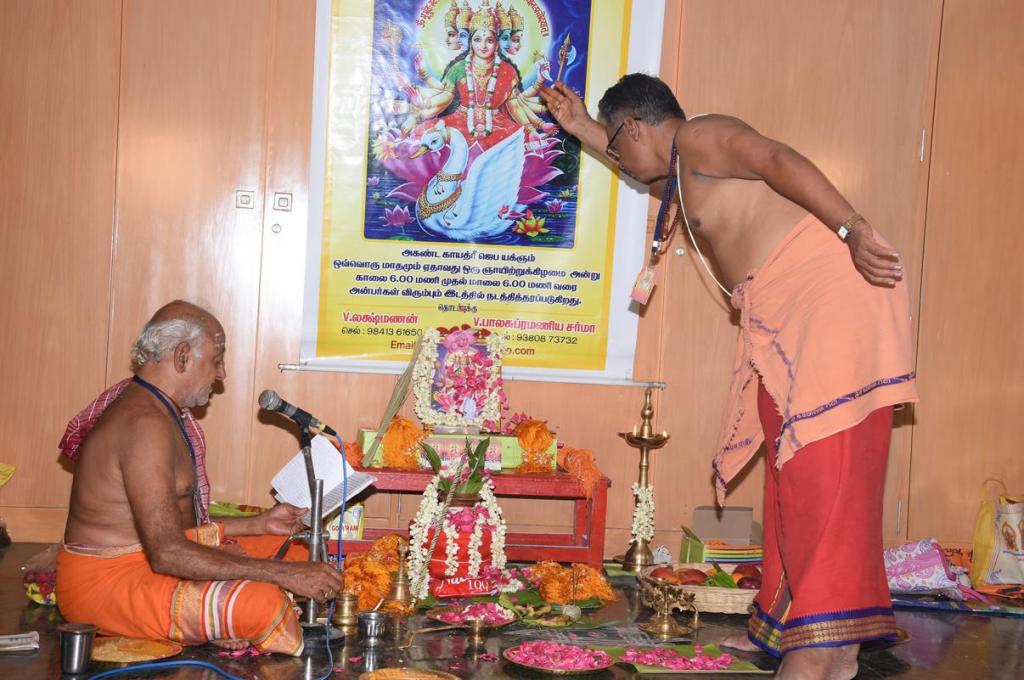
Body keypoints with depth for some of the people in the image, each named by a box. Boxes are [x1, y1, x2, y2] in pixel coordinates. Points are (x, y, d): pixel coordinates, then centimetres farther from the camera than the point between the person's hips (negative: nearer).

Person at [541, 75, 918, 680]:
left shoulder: (699, 136, -3)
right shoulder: (684, 165, 27)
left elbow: (781, 161, -19)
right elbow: (650, 168, 51)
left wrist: (853, 229, -30)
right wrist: (583, 129, 52)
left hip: (828, 286, -11)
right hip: (790, 312, 11)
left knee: (819, 460, -14)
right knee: (796, 463, 10)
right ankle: (784, 624, 14)